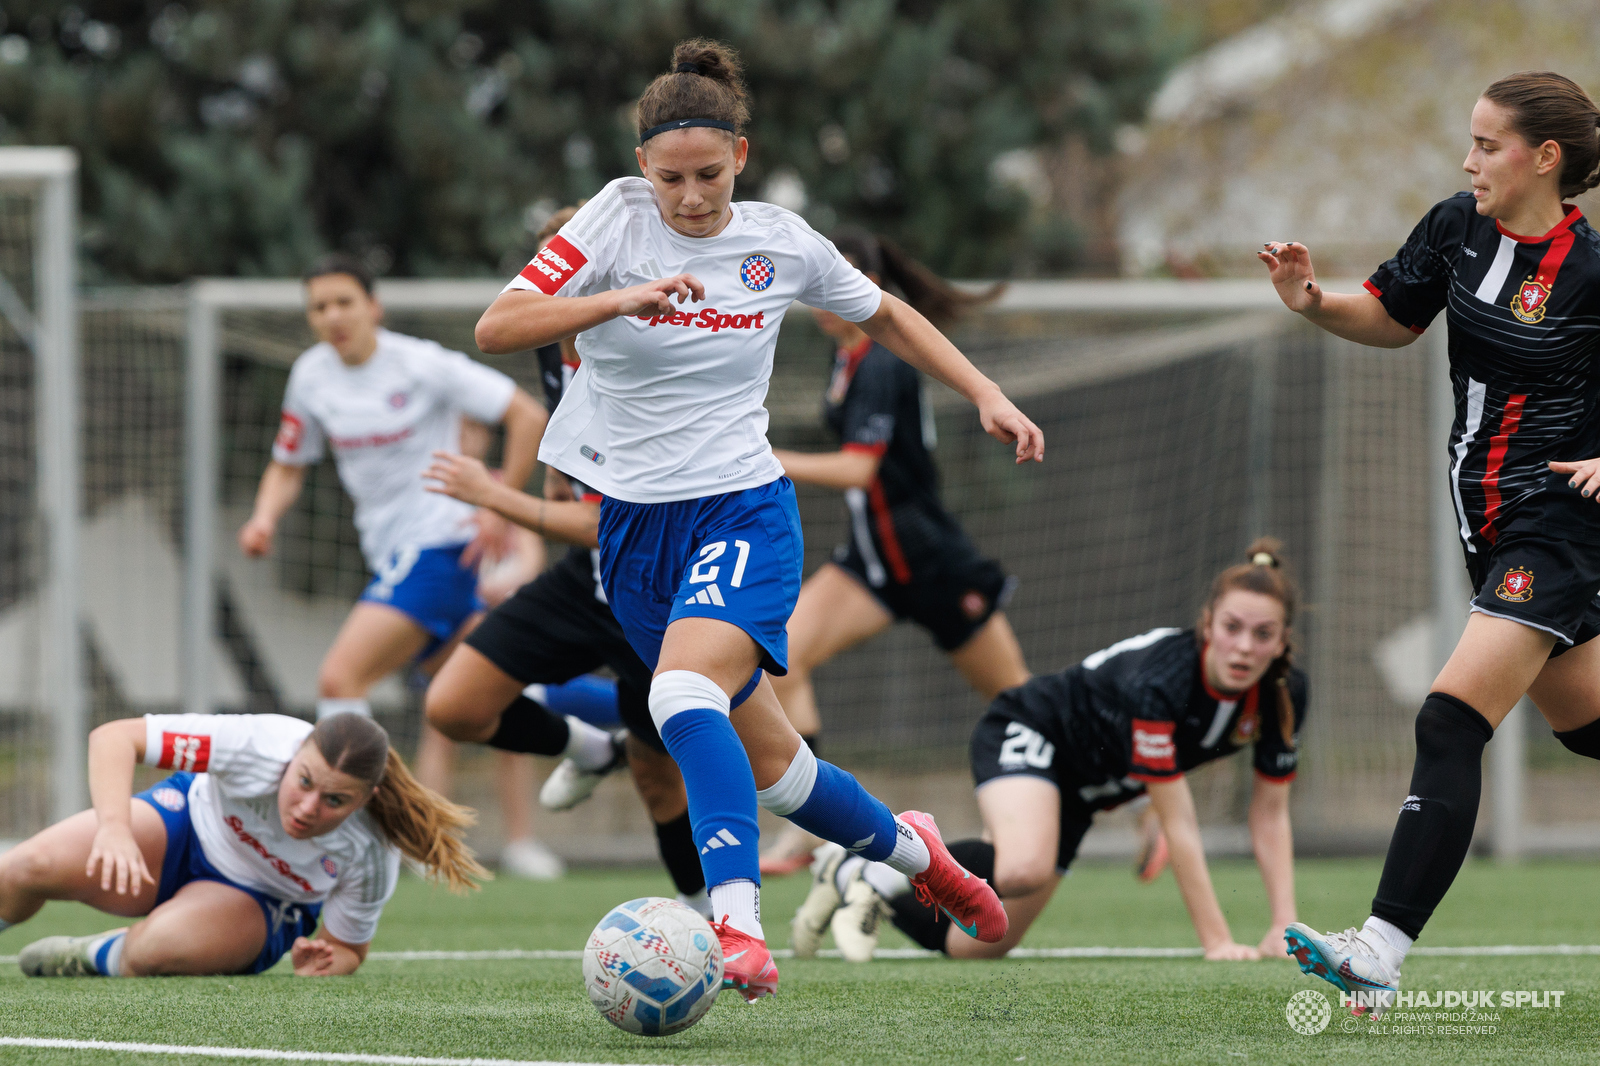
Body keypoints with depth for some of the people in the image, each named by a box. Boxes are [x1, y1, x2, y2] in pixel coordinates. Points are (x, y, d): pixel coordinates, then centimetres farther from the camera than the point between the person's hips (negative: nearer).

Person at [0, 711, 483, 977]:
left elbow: (346, 948, -9)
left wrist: (321, 965, -34)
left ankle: (95, 957, 1)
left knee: (163, 945, -35)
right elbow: (114, 737, -35)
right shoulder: (261, 744, -36)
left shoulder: (370, 858, -30)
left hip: (260, 905, 0)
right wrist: (114, 827, -52)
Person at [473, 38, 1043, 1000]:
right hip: (635, 519, 2)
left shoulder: (782, 242, -2)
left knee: (684, 693, -31)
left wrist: (987, 394, 11)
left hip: (743, 508, -2)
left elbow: (885, 316, 18)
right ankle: (907, 845, 37)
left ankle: (739, 924, -40)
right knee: (764, 760, 10)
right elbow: (496, 328, -17)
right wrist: (621, 300, -30)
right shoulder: (617, 219, -6)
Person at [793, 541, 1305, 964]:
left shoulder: (1285, 693, -19)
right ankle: (882, 873, -12)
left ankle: (851, 874, 27)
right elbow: (1177, 824, -34)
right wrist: (1216, 941, -34)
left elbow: (1270, 813, -8)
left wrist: (1284, 927, -17)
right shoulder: (1157, 682, -38)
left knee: (977, 946, 4)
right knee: (1026, 867, -40)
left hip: (1080, 789, 7)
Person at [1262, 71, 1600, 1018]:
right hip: (1490, 521, 8)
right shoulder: (1459, 228, 2)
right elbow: (1392, 318, 17)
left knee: (1451, 725, -18)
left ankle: (1382, 955, -23)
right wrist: (1313, 301, -1)